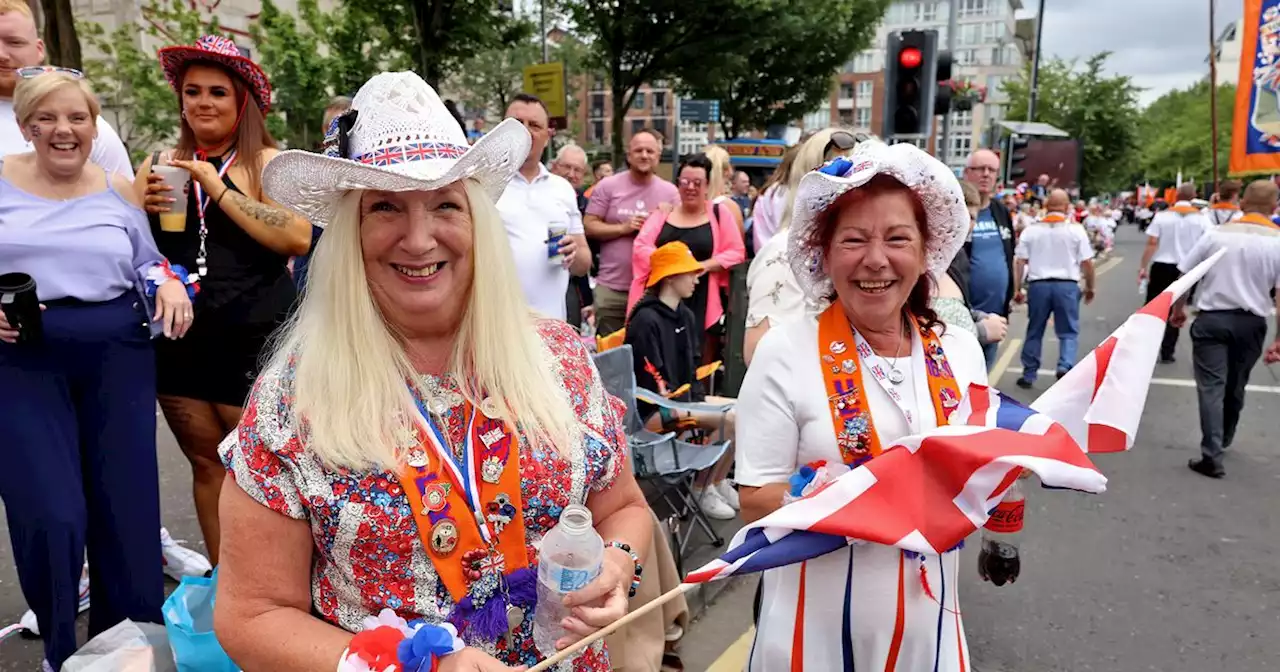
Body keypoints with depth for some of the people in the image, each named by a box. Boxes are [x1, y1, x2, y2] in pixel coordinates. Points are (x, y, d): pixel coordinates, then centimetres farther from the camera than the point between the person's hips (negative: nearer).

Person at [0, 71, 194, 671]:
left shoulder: (119, 191, 9)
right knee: (52, 517, -8)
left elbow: (148, 263, 14)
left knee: (127, 509, 3)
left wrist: (169, 283, -8)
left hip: (117, 357, 2)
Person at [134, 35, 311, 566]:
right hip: (181, 341, 4)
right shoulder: (160, 164, 10)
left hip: (254, 342, -4)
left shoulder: (267, 162, -2)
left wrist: (221, 189, -16)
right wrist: (143, 207, -5)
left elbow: (298, 238, -17)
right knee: (207, 465, 13)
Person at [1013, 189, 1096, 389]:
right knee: (1069, 331, 9)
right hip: (1067, 285, -1)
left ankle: (1029, 374, 17)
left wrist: (1017, 289, 7)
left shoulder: (1031, 230, 3)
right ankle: (1065, 366, -11)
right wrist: (1090, 287, 13)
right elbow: (1087, 263, 0)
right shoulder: (1076, 230, -1)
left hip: (1038, 285, 1)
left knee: (1034, 331, 12)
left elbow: (1020, 262, 1)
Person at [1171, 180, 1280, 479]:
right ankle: (1222, 441, 37)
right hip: (1251, 323, 2)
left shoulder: (1217, 234, -4)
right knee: (1235, 387, 19)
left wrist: (1178, 309, 16)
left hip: (1212, 319, -2)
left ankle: (1212, 455, -10)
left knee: (1211, 387, -2)